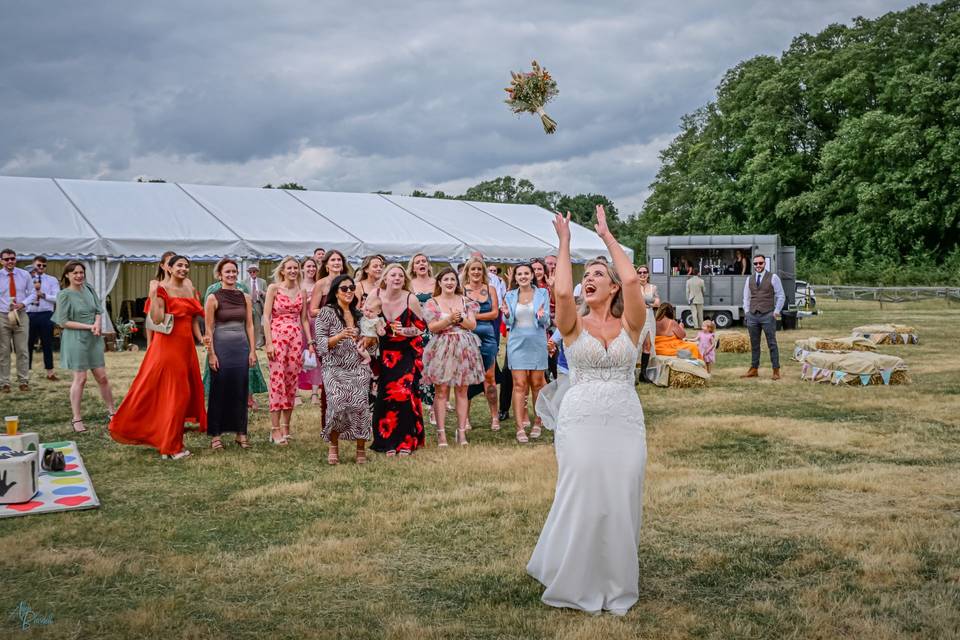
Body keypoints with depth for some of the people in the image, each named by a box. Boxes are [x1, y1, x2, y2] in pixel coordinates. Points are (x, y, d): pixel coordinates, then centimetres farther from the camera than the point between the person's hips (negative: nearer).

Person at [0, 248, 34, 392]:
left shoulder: (24, 275, 3)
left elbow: (32, 293, 8)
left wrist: (23, 304, -11)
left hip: (21, 316, 1)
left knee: (22, 351, 4)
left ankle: (24, 381, 12)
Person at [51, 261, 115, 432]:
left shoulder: (89, 289, 7)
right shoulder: (64, 294, -8)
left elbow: (98, 311, 11)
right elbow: (63, 322, -10)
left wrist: (97, 324, -11)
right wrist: (89, 326, -14)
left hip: (94, 339, 5)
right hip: (76, 339, -5)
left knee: (102, 377, 7)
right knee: (80, 378, -3)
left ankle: (111, 411, 19)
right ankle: (76, 418, 7)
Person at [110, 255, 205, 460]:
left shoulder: (190, 290, 12)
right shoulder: (162, 290, -8)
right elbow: (157, 319, -20)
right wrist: (153, 294, -23)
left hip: (187, 345, 7)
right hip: (168, 345, -7)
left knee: (185, 393, 10)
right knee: (171, 394, -3)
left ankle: (173, 441, 20)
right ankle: (169, 446, 6)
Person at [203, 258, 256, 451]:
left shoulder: (245, 297, 8)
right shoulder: (213, 298, -3)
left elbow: (249, 325, 9)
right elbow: (208, 329, -4)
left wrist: (252, 350, 4)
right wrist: (211, 354, -10)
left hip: (241, 347, 3)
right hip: (221, 347, -3)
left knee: (241, 390, 6)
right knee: (219, 390, 2)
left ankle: (241, 433, 14)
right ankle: (216, 435, 9)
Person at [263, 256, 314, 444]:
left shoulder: (301, 291, 12)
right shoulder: (273, 288, 0)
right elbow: (266, 316, -4)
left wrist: (310, 342, 8)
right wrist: (268, 342, -12)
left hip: (296, 339, 4)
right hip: (277, 336, -4)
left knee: (292, 381, 5)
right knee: (277, 380, -8)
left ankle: (286, 426, 14)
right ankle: (275, 429, -4)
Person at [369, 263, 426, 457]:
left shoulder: (410, 299, -10)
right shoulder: (374, 295, -6)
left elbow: (422, 326, -1)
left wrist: (405, 331, -18)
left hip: (406, 354, -2)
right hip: (383, 353, 2)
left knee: (405, 394, -12)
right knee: (383, 397, -2)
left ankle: (406, 442, -1)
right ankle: (388, 442, 8)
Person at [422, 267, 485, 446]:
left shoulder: (466, 301, 12)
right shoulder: (432, 303, 4)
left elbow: (473, 325, 4)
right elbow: (432, 327, -6)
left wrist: (459, 319, -12)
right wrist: (449, 319, -18)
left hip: (464, 349, 2)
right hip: (442, 349, -2)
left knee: (462, 390, 3)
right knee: (441, 391, -5)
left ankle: (461, 432, 7)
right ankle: (441, 433, -1)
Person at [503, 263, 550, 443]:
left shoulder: (542, 293, 2)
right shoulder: (510, 295, 7)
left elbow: (546, 322, 1)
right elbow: (509, 322, 10)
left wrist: (542, 316, -21)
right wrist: (507, 315, -11)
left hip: (537, 343, -1)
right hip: (517, 343, 1)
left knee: (537, 384, 6)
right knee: (519, 384, -5)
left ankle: (537, 423, 20)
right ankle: (520, 427, -6)